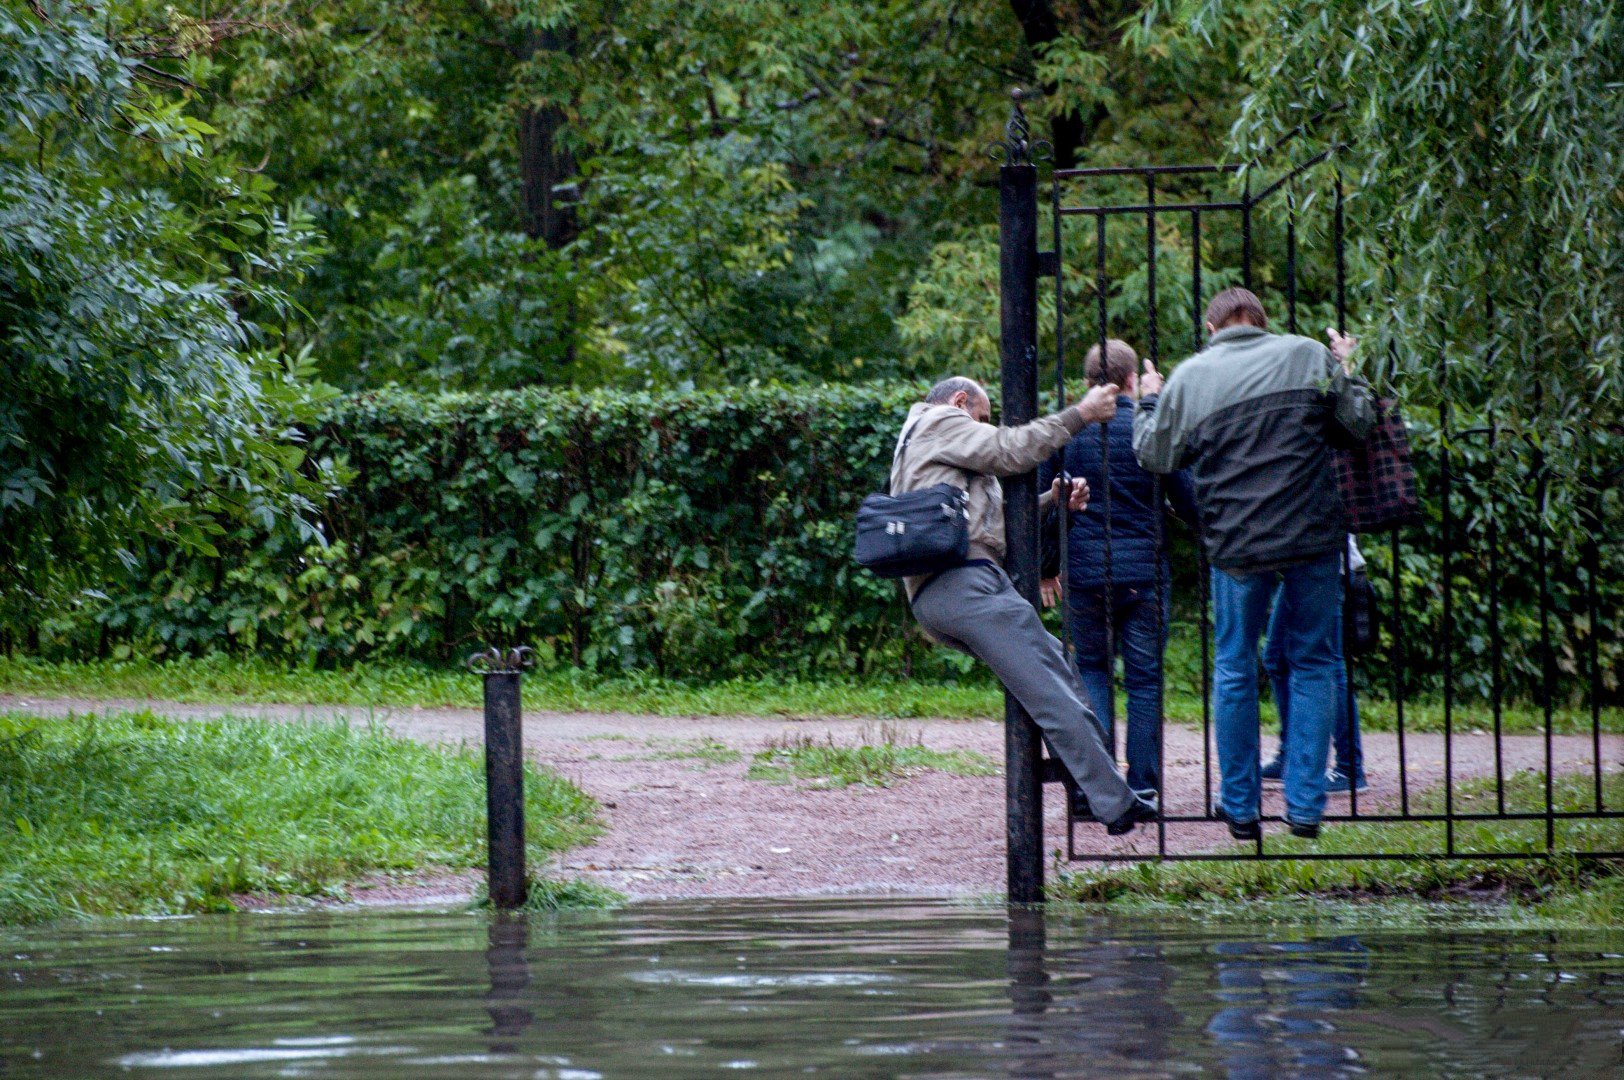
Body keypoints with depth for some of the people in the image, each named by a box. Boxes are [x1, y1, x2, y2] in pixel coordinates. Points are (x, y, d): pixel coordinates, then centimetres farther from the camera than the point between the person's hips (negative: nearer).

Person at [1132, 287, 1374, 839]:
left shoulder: (1189, 377, 3)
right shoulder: (1308, 356, 2)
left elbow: (1154, 455, 11)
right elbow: (1359, 424, 7)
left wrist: (1149, 403, 29)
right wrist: (1349, 373, 25)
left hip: (1236, 543, 0)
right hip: (1313, 535, 0)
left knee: (1235, 668, 14)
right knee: (1312, 664, 10)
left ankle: (1241, 807, 16)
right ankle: (1305, 805, 4)